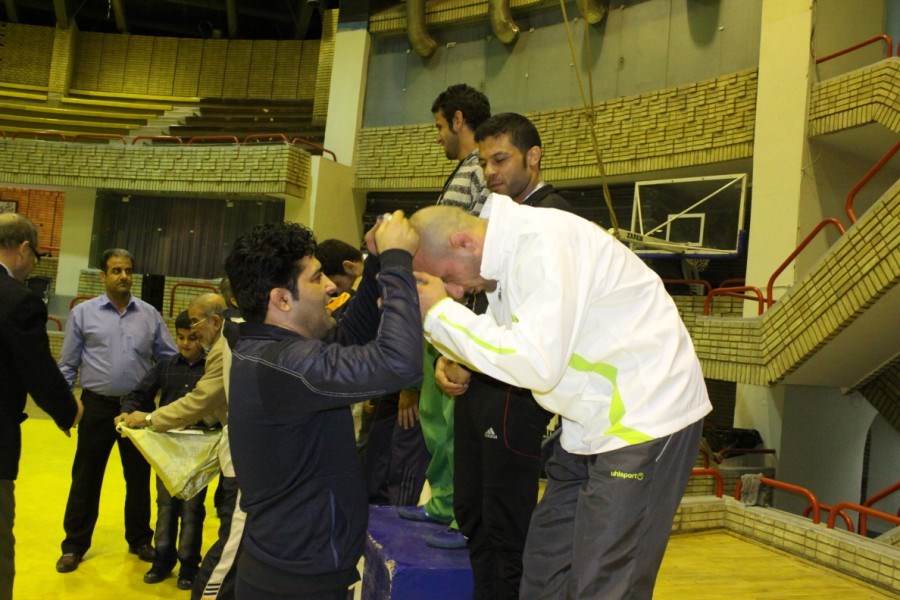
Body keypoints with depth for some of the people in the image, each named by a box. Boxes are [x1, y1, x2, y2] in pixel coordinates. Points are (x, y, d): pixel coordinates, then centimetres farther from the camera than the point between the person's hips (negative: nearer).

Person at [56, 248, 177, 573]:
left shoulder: (149, 314, 3)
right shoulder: (83, 313, -1)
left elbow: (170, 359, 5)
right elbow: (67, 366, 2)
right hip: (97, 406, -1)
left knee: (139, 476, 12)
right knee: (86, 477, 8)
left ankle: (140, 540, 28)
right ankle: (74, 545, 23)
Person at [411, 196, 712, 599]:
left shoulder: (543, 243, -22)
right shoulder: (506, 252, 5)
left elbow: (537, 362, -28)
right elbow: (506, 343, 14)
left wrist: (440, 311, -21)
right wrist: (456, 360, -5)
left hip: (646, 420, -9)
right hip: (591, 423, 9)